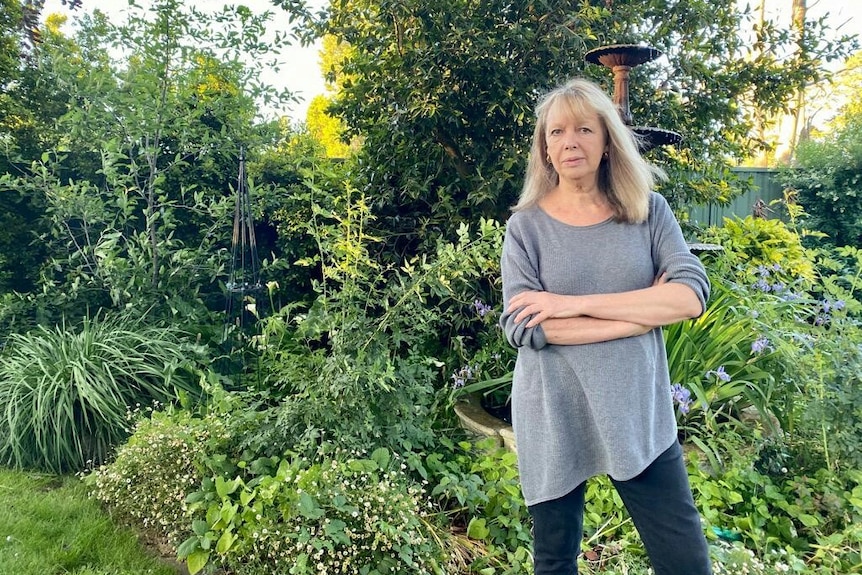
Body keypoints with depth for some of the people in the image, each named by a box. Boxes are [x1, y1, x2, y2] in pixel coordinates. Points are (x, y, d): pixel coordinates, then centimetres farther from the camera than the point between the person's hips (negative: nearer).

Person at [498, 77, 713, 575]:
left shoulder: (649, 212, 2)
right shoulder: (526, 225, -3)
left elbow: (693, 294, -11)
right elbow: (522, 327, -16)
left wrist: (576, 302, -18)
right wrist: (648, 310, -13)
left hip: (639, 415, 1)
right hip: (553, 419, -1)